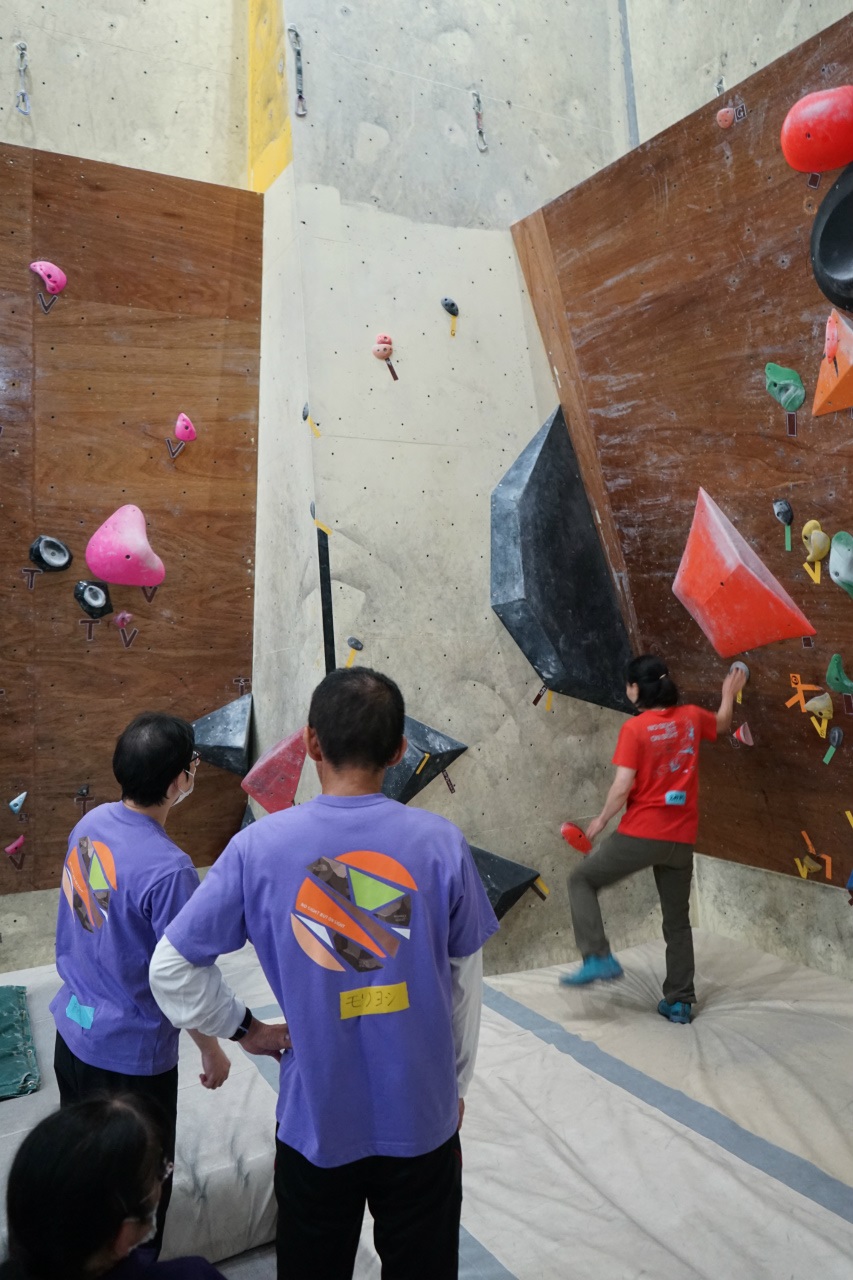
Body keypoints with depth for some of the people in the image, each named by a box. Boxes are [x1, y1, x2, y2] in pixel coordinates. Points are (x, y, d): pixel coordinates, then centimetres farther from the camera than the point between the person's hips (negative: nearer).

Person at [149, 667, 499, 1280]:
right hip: (422, 1117, 0)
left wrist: (245, 1028, 3)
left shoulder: (258, 846, -16)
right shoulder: (441, 841, -15)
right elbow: (466, 982, -4)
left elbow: (171, 969, -8)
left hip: (315, 1121, 0)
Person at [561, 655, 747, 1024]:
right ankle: (680, 1001, 25)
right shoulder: (691, 717, 4)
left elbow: (622, 787, -17)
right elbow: (722, 724, 27)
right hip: (682, 838, 6)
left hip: (642, 834, -6)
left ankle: (598, 959, -1)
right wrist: (729, 693, 45)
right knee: (677, 919, 19)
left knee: (581, 880, 12)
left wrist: (601, 820, -1)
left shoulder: (634, 728, -13)